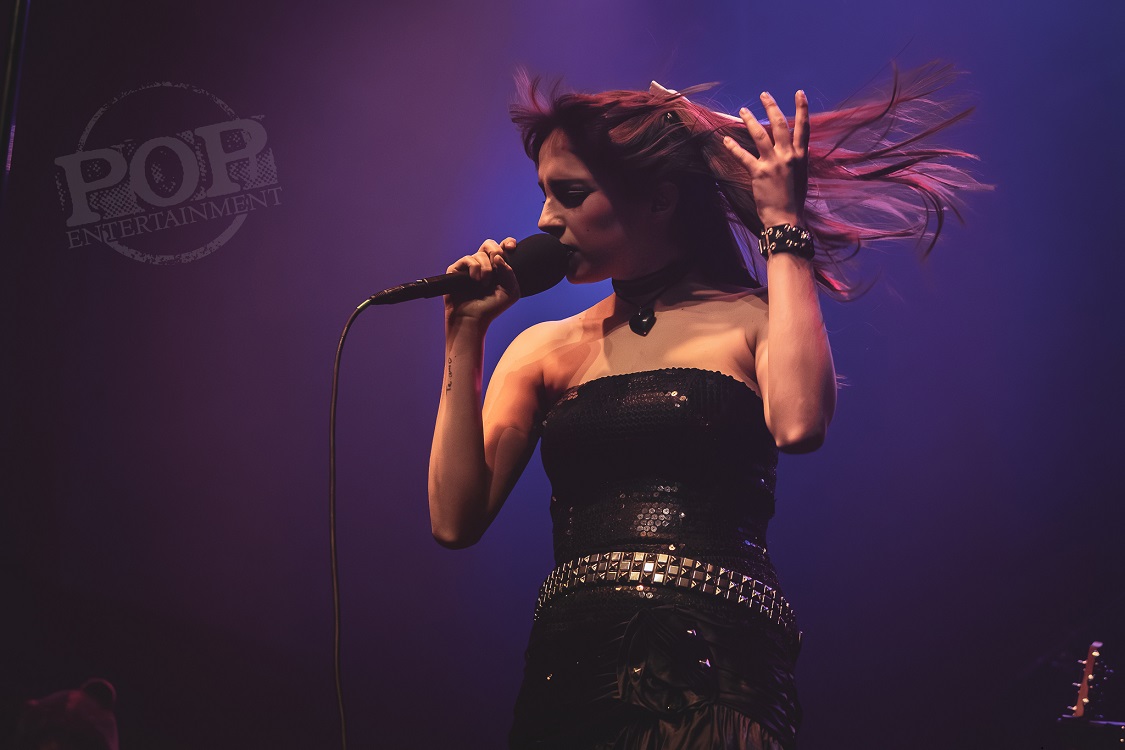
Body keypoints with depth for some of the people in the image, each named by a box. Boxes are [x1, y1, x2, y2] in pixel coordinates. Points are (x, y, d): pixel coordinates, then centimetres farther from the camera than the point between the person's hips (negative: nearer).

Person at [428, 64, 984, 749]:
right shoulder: (543, 350, 14)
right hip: (572, 666, 3)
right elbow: (457, 520, 6)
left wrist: (782, 227, -7)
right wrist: (466, 339, 3)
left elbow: (798, 426, -17)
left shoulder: (754, 322, 7)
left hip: (720, 672, -2)